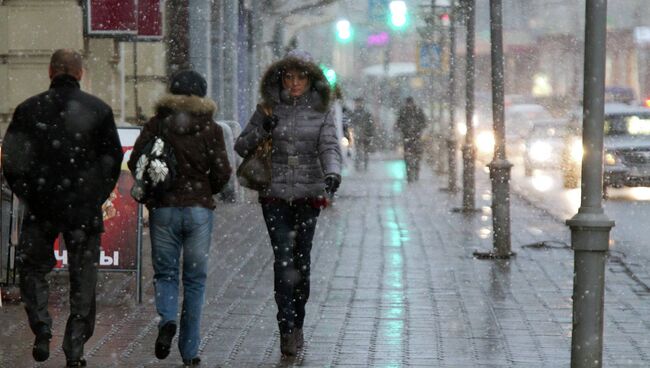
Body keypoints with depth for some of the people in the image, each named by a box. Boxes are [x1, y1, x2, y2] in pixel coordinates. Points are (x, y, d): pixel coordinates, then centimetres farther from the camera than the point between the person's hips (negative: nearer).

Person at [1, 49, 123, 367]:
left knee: (33, 269, 17)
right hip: (84, 210, 0)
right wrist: (96, 197, 11)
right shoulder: (99, 110, -1)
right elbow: (113, 158, 0)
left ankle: (42, 331, 0)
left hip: (40, 209, 0)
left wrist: (27, 197, 11)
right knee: (82, 279, 8)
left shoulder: (28, 109, 0)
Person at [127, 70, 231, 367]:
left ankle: (167, 320, -17)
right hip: (199, 209, 0)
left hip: (163, 209, 0)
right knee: (195, 278, 8)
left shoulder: (156, 125, 1)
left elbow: (135, 162, -3)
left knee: (165, 273, 13)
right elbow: (222, 172, -5)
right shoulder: (210, 129, -1)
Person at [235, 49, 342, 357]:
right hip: (275, 195, 0)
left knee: (301, 260, 6)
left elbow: (329, 147, -11)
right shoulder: (268, 109, 4)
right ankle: (287, 328, -12)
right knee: (283, 259, -11)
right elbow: (241, 147, 6)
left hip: (308, 196, 1)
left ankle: (297, 325, 21)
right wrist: (262, 129, -13)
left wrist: (332, 172, -32)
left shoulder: (321, 111, 3)